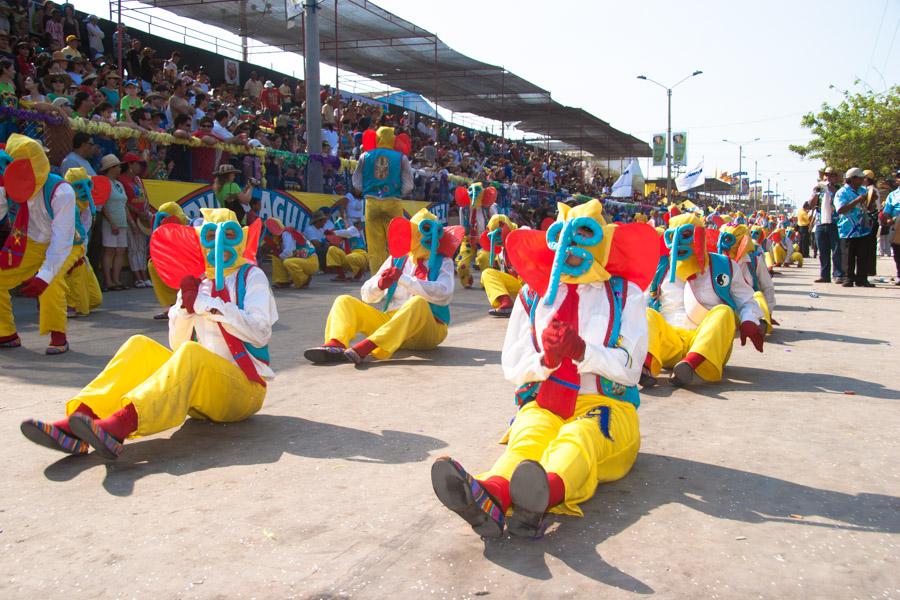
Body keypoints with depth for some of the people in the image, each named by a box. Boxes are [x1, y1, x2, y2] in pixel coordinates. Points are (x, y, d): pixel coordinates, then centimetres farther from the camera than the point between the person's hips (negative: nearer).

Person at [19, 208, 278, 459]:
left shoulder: (251, 276, 3)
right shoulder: (196, 282, 16)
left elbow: (260, 333, -13)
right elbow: (177, 344, 9)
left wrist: (206, 304, -17)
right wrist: (185, 304, -8)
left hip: (243, 389, -5)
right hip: (201, 387, 5)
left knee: (191, 354, -34)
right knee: (139, 346, -15)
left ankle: (120, 425, -57)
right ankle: (74, 428, -35)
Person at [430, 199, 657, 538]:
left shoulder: (625, 294, 11)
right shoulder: (533, 294, 16)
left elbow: (630, 368, -1)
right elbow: (512, 367, 9)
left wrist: (582, 351, -20)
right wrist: (545, 360, -14)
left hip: (606, 406, -1)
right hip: (543, 403, 2)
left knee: (577, 439, -36)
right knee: (529, 438, -33)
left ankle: (544, 494, -70)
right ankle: (490, 495, -67)